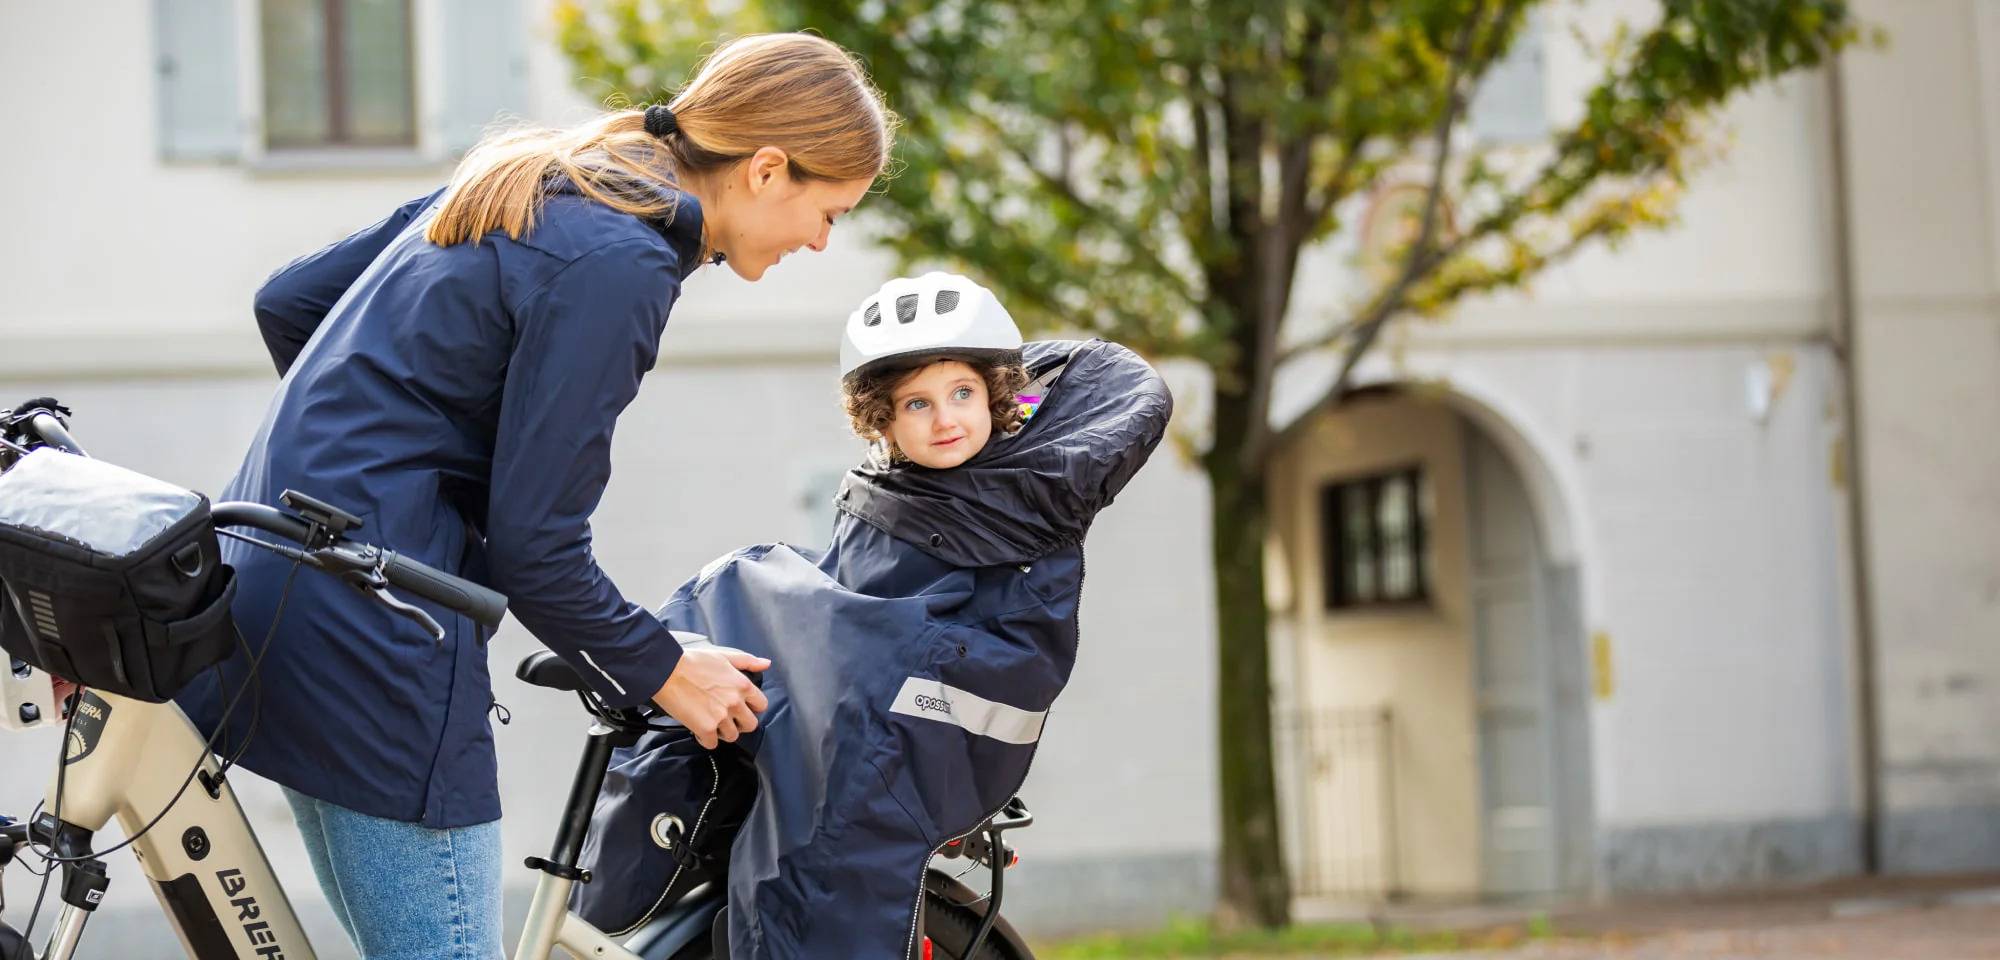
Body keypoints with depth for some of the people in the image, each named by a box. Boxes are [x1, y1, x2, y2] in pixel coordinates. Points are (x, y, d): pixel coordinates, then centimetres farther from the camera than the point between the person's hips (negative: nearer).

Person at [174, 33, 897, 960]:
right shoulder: (618, 263, -15)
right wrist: (665, 673, -1)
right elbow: (533, 545, -15)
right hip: (373, 635, -10)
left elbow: (287, 301, 20)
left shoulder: (532, 185, 13)